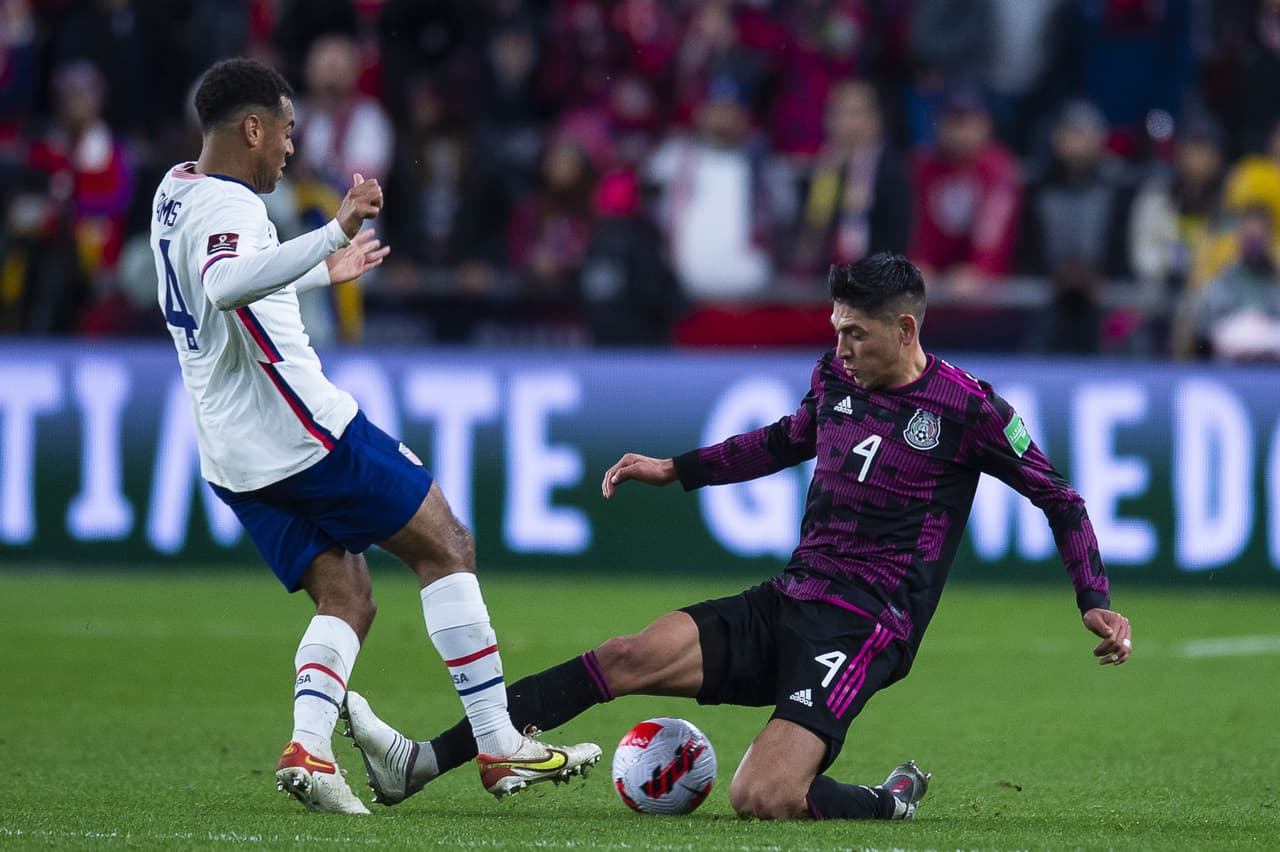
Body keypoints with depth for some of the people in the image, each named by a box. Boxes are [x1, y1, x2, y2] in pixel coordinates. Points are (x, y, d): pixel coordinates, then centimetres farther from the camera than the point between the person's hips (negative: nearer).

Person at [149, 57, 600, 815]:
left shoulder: (176, 194, 13)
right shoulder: (225, 207, -17)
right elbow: (225, 285, -42)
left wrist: (323, 272, 43)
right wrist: (335, 233, -49)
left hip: (236, 459, 9)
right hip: (301, 430, -9)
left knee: (346, 601, 12)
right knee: (445, 545, 2)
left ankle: (309, 746, -13)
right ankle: (499, 746, -1)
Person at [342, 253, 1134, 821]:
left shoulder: (966, 409, -10)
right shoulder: (837, 378, 8)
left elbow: (1060, 499, -1)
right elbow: (788, 439, 30)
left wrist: (1096, 602, -9)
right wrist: (676, 470, 27)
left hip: (863, 630, -7)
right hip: (786, 604, 7)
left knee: (761, 798, -26)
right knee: (625, 658, -10)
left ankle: (891, 803, 4)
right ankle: (419, 763, -14)